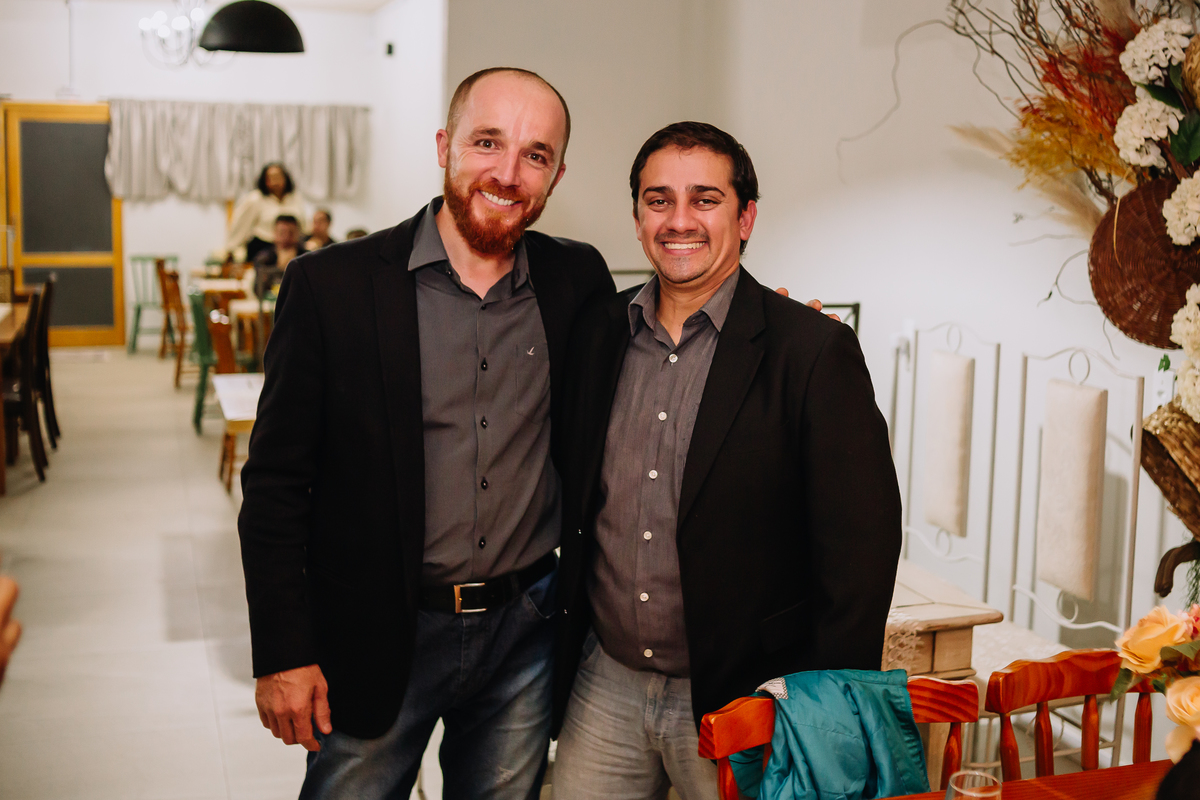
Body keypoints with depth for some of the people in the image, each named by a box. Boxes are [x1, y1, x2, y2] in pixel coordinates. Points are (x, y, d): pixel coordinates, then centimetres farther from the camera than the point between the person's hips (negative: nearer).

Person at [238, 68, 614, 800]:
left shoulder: (578, 280, 0)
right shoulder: (330, 285, -10)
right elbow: (275, 484, -7)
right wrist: (281, 653, -9)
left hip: (525, 630, 3)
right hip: (375, 637, -3)